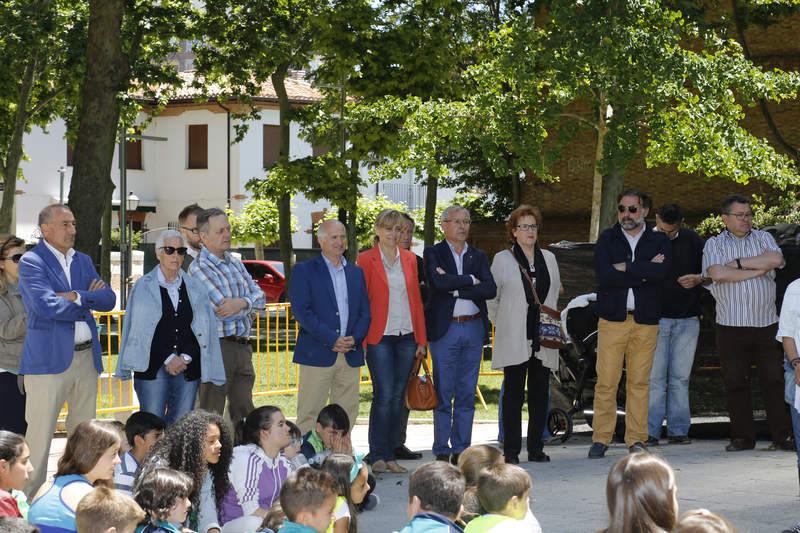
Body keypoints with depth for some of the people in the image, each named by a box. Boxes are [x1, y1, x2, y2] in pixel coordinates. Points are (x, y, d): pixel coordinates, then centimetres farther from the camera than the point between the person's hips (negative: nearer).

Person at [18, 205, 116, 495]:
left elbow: (108, 299, 6)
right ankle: (30, 495, 0)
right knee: (39, 432, -5)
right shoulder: (31, 262, -6)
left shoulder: (83, 261, 16)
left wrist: (75, 296, -11)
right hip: (49, 358, -7)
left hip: (87, 356, 7)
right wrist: (88, 301, -6)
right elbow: (46, 305, -19)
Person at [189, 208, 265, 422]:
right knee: (212, 415, -3)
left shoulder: (235, 263, 14)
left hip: (242, 346, 8)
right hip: (217, 346, -7)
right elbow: (223, 309, -19)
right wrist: (249, 303, -1)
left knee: (243, 411, 10)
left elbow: (259, 296, 7)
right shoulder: (198, 268, -11)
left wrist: (241, 303, -14)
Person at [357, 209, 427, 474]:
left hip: (406, 336, 5)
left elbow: (416, 299, 12)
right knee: (384, 396, -9)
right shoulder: (367, 259, -1)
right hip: (380, 337, -4)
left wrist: (421, 340, 8)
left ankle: (390, 455, 12)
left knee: (398, 397, 6)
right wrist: (361, 338, -7)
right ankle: (377, 457, -2)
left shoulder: (409, 259, 12)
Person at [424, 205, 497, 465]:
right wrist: (470, 280, -9)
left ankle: (461, 450, 11)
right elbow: (438, 282, -18)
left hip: (474, 329, 4)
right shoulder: (433, 253, 2)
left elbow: (490, 289, -3)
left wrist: (455, 288, -11)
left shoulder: (478, 256, 13)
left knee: (467, 394, 6)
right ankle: (442, 451, 4)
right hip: (445, 329, -4)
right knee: (443, 393, -2)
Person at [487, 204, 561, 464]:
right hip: (514, 339, -4)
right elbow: (491, 297, 5)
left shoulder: (548, 258, 15)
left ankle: (536, 448, 10)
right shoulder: (503, 259, 3)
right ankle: (511, 450, -2)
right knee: (513, 394, -4)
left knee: (540, 394, 4)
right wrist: (502, 324, 4)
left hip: (543, 336, 4)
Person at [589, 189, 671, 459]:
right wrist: (644, 272, -9)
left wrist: (626, 268, -9)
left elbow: (662, 271, -12)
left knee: (639, 382, 1)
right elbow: (604, 276, -9)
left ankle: (636, 439, 7)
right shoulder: (607, 239, 8)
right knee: (606, 382, -5)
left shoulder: (659, 241, 9)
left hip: (645, 320, 1)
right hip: (612, 318, -1)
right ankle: (601, 439, 1)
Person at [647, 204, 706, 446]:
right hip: (655, 318, -2)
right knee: (654, 377, -5)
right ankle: (650, 432, -3)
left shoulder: (692, 241, 6)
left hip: (687, 319, 2)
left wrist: (699, 279, -7)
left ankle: (678, 430, 9)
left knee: (680, 378, 5)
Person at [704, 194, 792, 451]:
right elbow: (717, 273, -14)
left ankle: (782, 435, 5)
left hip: (766, 322, 1)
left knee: (774, 379, 1)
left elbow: (776, 260, -9)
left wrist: (738, 263, -8)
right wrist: (757, 270, -9)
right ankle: (742, 437, 8)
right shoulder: (715, 244, 5)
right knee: (735, 382, 1)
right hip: (731, 325, -1)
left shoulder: (763, 238, 12)